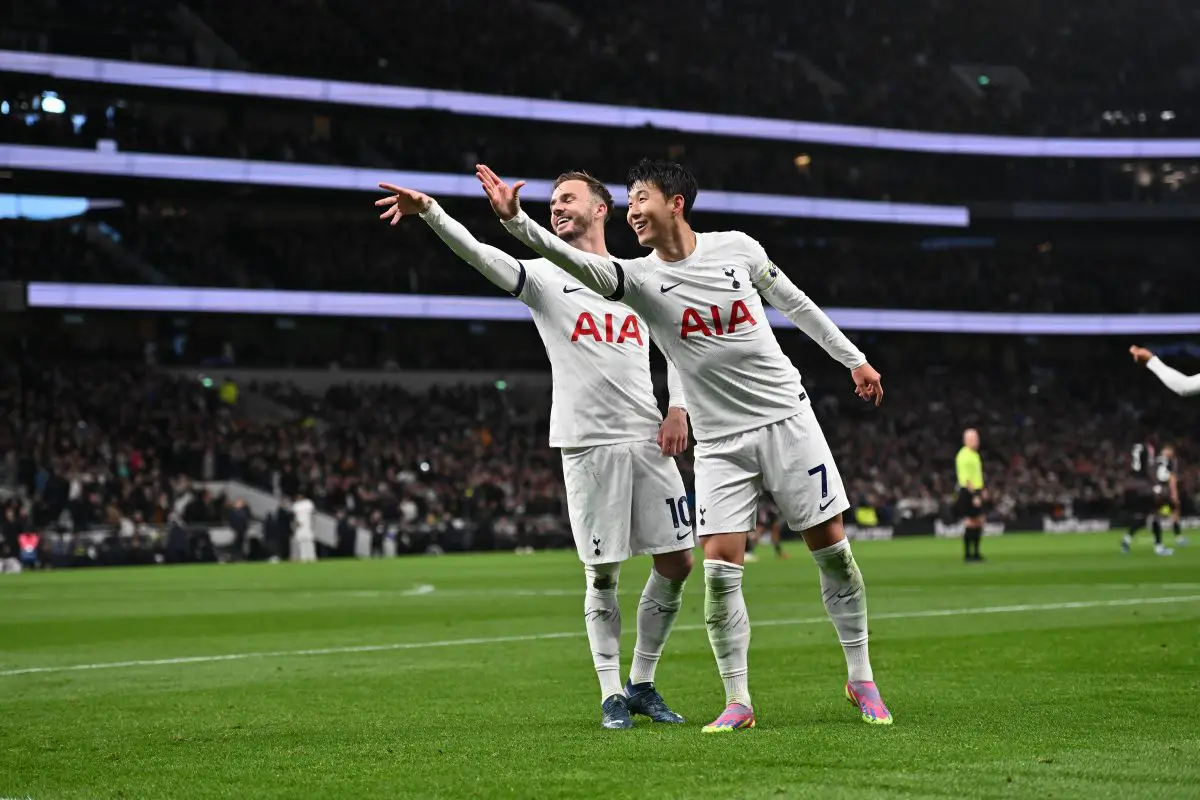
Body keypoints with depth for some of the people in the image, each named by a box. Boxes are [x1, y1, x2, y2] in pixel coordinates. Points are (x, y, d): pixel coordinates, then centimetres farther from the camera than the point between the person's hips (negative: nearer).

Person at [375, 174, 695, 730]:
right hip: (587, 446, -3)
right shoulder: (545, 277, 6)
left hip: (648, 441, 3)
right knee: (602, 574, -2)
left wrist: (678, 408, 8)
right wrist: (429, 211, -26)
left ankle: (642, 684, 17)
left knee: (677, 564, 1)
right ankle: (612, 695, 10)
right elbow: (479, 254, -10)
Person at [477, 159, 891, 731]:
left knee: (832, 551, 1)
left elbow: (793, 302, 13)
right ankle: (737, 702, 2)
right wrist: (515, 219, -40)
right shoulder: (639, 277, -5)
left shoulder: (737, 248, -1)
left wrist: (853, 358, 20)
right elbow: (575, 262, -24)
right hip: (719, 443, 0)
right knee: (720, 570, -10)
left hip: (787, 419, 0)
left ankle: (861, 679, 16)